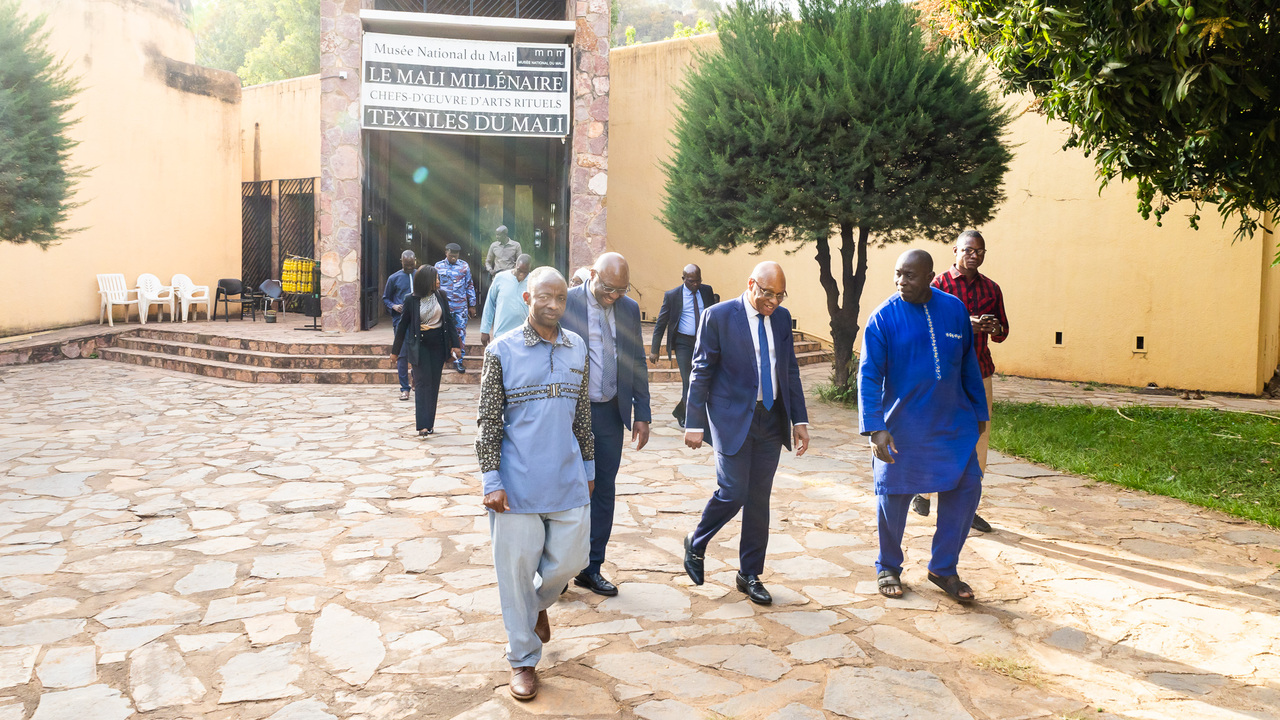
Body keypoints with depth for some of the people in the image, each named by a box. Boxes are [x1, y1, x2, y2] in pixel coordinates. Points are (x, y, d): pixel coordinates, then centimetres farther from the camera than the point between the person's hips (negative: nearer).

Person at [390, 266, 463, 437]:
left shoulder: (441, 296, 2)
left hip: (438, 346, 3)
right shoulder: (411, 300, -6)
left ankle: (429, 423, 16)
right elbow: (403, 325, 0)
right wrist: (395, 350, 5)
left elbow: (449, 320, 6)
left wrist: (455, 344, 1)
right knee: (423, 383, -8)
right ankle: (423, 425, -10)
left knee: (434, 384, 7)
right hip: (420, 346, -3)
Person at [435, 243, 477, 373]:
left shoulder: (464, 266, 4)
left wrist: (472, 305, 7)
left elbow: (470, 286, 8)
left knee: (461, 334, -1)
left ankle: (458, 361, 7)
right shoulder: (438, 266, 4)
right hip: (443, 306, 0)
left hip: (461, 307, 0)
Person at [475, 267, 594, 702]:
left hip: (568, 481, 4)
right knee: (516, 567, 5)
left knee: (568, 559, 10)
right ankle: (523, 659, 23)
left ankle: (539, 603, 45)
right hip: (518, 483, -3)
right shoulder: (502, 351, -6)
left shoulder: (577, 349, 6)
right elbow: (488, 422, -5)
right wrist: (492, 482, -9)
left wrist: (588, 468, 17)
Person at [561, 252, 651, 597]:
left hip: (610, 413, 4)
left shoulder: (629, 309, 7)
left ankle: (591, 568, 23)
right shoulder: (565, 302, -7)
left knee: (603, 491, 10)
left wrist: (642, 414, 8)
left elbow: (638, 364, 12)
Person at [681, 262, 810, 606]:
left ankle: (750, 575, 22)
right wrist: (695, 423, -8)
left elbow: (790, 371, 13)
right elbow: (701, 372, -5)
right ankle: (696, 544, 22)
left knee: (759, 499, 9)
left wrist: (799, 420, 7)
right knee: (732, 493, -8)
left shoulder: (782, 317, 8)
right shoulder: (719, 316, -7)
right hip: (733, 418, -5)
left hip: (772, 418, 5)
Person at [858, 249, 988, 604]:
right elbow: (869, 375, -14)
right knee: (893, 496, 6)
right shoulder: (883, 319, -11)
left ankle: (943, 568, 20)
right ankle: (888, 568, 28)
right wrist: (875, 428, -23)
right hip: (902, 426, -3)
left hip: (953, 423, 3)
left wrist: (978, 411, 12)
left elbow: (968, 364, 9)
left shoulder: (954, 309, 0)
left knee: (966, 488, 2)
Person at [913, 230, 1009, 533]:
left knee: (980, 439, 4)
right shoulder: (940, 284, -4)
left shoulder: (991, 288, 11)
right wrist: (966, 324, -23)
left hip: (980, 372, 5)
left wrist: (994, 328, -8)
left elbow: (1003, 331, 17)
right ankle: (923, 491, 24)